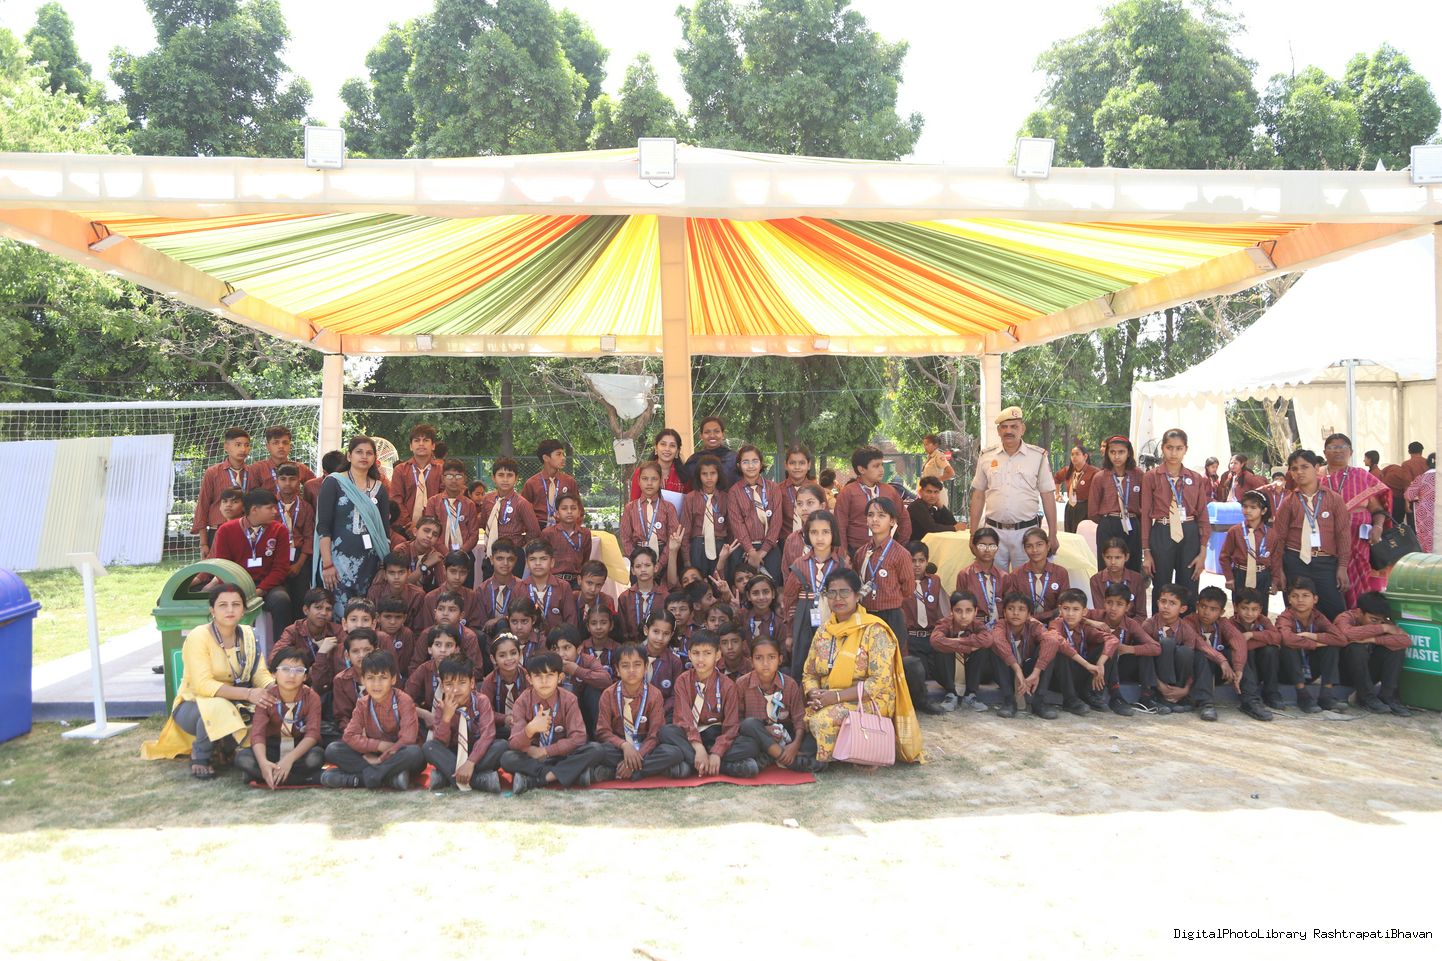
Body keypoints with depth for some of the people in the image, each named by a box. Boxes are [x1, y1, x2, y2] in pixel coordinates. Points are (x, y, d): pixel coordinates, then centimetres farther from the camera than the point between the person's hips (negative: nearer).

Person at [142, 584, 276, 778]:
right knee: (218, 708, -38)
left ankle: (227, 746, 9)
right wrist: (248, 693, -39)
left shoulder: (247, 635, -2)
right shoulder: (199, 637, -19)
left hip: (235, 705, 5)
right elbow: (203, 685, -29)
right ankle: (200, 757, -7)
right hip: (193, 706, -5)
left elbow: (261, 675, -7)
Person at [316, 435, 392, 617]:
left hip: (371, 562, 4)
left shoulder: (379, 488, 12)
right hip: (340, 560, -4)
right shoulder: (333, 483, 0)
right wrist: (327, 564, -13)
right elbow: (323, 526, -6)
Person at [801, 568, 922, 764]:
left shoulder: (874, 630, -10)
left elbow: (881, 681, -17)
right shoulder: (823, 631, 9)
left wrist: (837, 696, -22)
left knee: (825, 719, -31)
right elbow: (809, 674, 12)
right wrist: (815, 695, -12)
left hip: (869, 701, -6)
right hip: (827, 702, 6)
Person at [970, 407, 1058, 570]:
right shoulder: (986, 457, 6)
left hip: (1027, 531, -1)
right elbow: (978, 496, 9)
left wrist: (1052, 535, 0)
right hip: (993, 531, 2)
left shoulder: (1038, 456, 1)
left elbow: (1047, 497, 2)